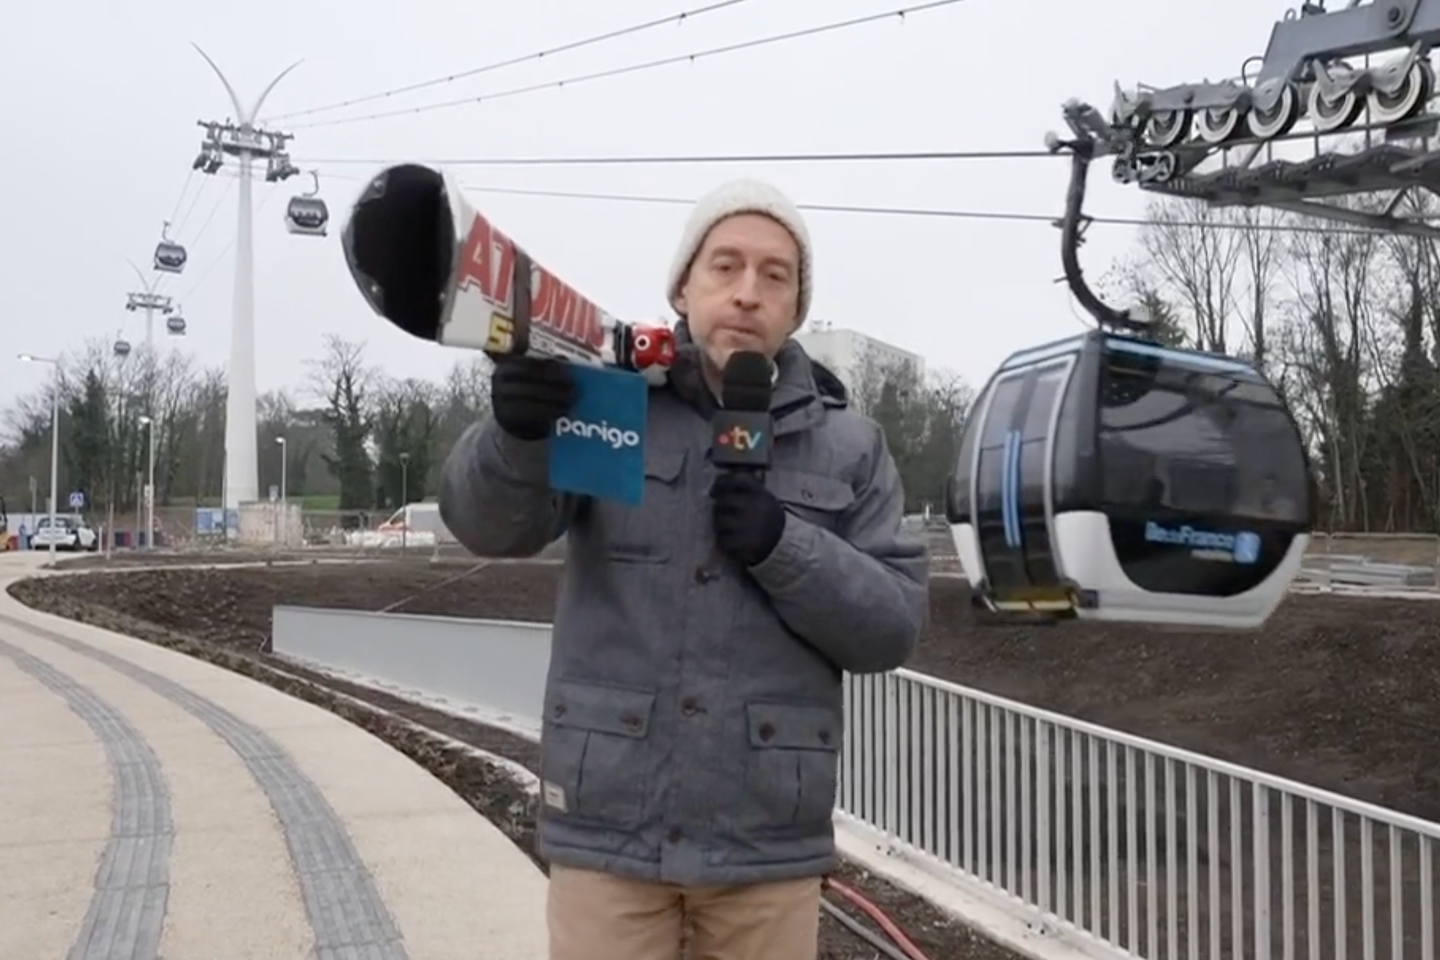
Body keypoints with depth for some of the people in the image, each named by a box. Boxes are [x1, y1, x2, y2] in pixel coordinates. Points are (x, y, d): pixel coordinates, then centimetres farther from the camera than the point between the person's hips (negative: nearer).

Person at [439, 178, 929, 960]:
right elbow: (489, 522, -12)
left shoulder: (847, 445, 5)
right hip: (608, 827, -1)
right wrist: (519, 431, -34)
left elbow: (893, 626, 1)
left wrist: (787, 548, -15)